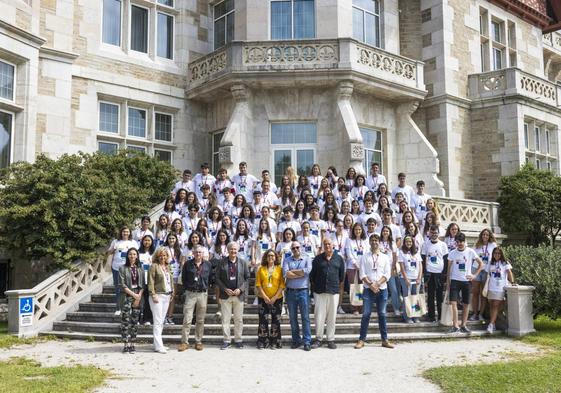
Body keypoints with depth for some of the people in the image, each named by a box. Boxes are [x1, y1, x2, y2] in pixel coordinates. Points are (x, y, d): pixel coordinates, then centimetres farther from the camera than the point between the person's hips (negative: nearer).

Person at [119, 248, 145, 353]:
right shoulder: (123, 268, 2)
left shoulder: (140, 269, 12)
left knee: (135, 321, 3)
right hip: (127, 296, -3)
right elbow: (122, 285, -5)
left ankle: (132, 344, 8)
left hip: (138, 297, 3)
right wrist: (133, 294, -10)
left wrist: (139, 297, -6)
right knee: (126, 321, -7)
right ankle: (126, 345, -3)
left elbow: (142, 285, 8)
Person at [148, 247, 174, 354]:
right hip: (158, 296, -7)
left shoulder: (167, 267, 16)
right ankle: (158, 346, -6)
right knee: (158, 321, -7)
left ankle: (157, 343, 19)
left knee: (161, 321, 11)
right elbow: (150, 282, -11)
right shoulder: (154, 266, -6)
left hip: (167, 296, 7)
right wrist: (153, 295, -17)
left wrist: (172, 291, 12)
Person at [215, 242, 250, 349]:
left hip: (239, 295, 1)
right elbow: (217, 278, 2)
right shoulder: (222, 262, 3)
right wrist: (225, 289, -9)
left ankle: (238, 340, 15)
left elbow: (247, 278, 6)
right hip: (225, 295, -1)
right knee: (225, 319, 1)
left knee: (239, 319, 5)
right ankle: (226, 341, 9)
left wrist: (240, 289, -8)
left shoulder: (243, 262, 6)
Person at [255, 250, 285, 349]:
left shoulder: (280, 269, 4)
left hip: (277, 299, 0)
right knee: (263, 321, -2)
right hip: (263, 299, 0)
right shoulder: (261, 269, 6)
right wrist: (265, 297, -8)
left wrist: (275, 297, -10)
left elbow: (282, 284, -1)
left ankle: (274, 342, 9)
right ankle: (262, 342, 6)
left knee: (276, 321, 1)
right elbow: (258, 284, 2)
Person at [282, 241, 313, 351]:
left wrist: (292, 271, -6)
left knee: (305, 317, -2)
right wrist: (300, 274, -10)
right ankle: (296, 340, 18)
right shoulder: (287, 260, 8)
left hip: (303, 291, -2)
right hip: (290, 292, 2)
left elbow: (307, 271, -14)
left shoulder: (306, 259, 5)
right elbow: (285, 273, -9)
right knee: (293, 318, 8)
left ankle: (307, 341, 1)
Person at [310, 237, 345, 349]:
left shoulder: (339, 259, 6)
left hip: (334, 291, 1)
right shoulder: (318, 259, 5)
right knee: (319, 316, 0)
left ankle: (331, 340, 13)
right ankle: (319, 339, 11)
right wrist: (314, 286, 11)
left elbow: (342, 275, 13)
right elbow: (312, 275, 10)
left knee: (332, 316, 5)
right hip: (319, 291, 0)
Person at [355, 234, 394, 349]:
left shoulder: (385, 257, 9)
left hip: (382, 289, 1)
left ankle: (384, 340, 10)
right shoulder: (365, 257, 5)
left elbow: (387, 274, 1)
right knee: (366, 314, -3)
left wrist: (377, 284, -11)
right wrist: (371, 285, -13)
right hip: (368, 289, -1)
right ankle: (361, 339, 2)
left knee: (382, 314, 5)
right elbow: (362, 274, -2)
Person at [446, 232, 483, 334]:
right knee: (453, 302, -12)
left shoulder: (470, 252, -2)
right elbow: (449, 267, 8)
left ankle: (463, 326, 16)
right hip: (455, 280, 0)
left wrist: (474, 275, -2)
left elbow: (481, 264, 5)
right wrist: (448, 281, 3)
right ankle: (455, 326, -11)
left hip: (466, 281, 0)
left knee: (466, 304, 5)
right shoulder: (452, 253, 1)